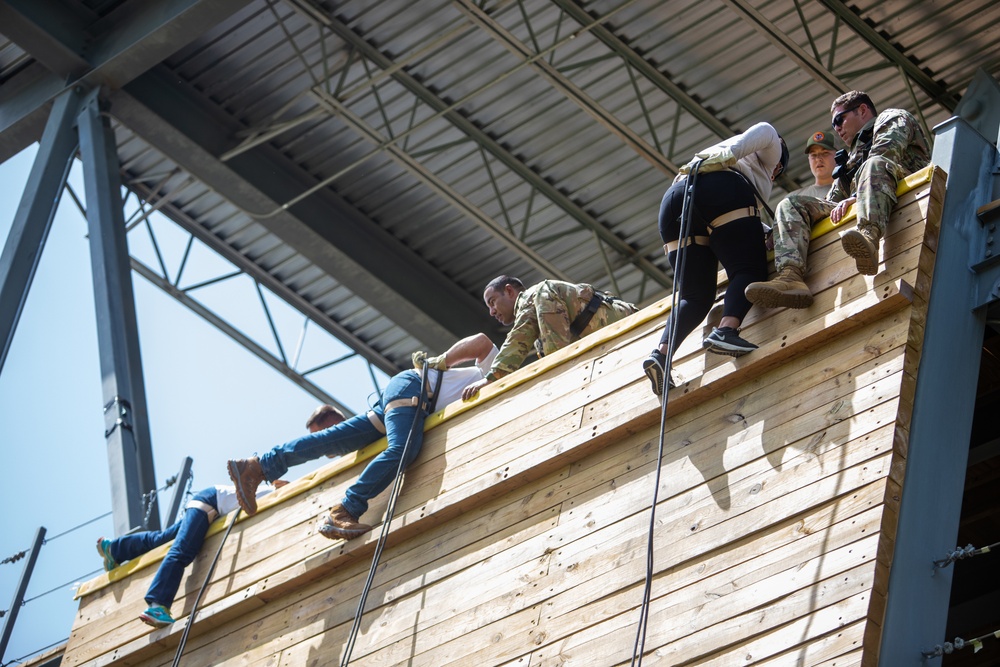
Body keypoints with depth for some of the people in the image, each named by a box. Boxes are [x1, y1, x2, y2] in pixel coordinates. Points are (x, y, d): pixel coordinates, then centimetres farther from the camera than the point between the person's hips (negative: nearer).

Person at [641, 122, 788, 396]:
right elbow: (765, 131, 7)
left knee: (696, 295, 2)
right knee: (750, 271, -12)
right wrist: (731, 154, -6)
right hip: (723, 191, -6)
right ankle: (727, 330, -40)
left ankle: (662, 352, -22)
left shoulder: (711, 152, 47)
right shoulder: (768, 153, 30)